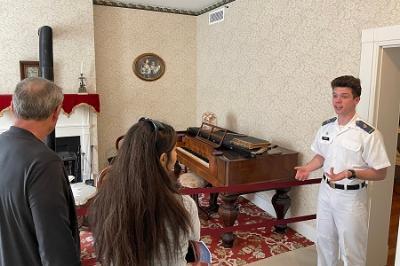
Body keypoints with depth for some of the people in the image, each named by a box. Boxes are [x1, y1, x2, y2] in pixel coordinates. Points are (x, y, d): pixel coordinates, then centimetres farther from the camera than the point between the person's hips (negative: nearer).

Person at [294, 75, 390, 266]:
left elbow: (380, 173, -15)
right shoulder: (326, 127, -1)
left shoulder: (368, 134, -20)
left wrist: (350, 173, -29)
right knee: (324, 242, 22)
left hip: (351, 198, -5)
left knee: (351, 250, 10)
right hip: (326, 192, 6)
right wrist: (308, 168, -6)